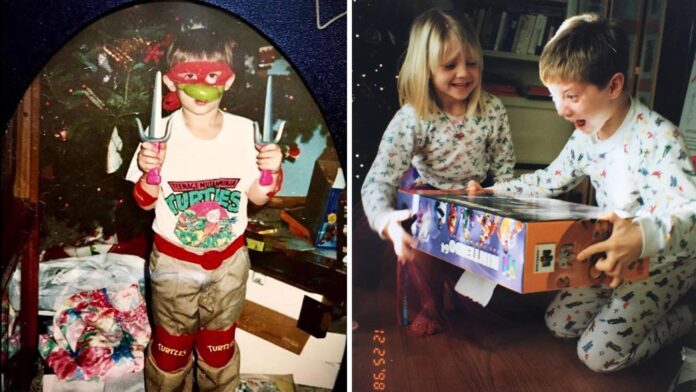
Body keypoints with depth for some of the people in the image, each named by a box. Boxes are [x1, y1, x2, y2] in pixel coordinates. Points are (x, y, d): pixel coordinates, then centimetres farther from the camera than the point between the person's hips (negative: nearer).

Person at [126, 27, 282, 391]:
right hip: (174, 261, -1)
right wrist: (150, 173, -27)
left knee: (219, 342, 22)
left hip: (229, 259, 2)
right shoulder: (160, 133, -16)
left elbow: (258, 196, -2)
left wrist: (272, 170, -21)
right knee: (171, 343, 19)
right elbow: (145, 202, -8)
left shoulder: (245, 131, -12)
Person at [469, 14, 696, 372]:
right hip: (616, 253, 7)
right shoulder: (586, 135, -5)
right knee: (559, 323, 6)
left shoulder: (658, 138, -29)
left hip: (665, 259, -7)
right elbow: (549, 180, 10)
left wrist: (643, 237, -63)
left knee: (599, 354, -14)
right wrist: (493, 192, -2)